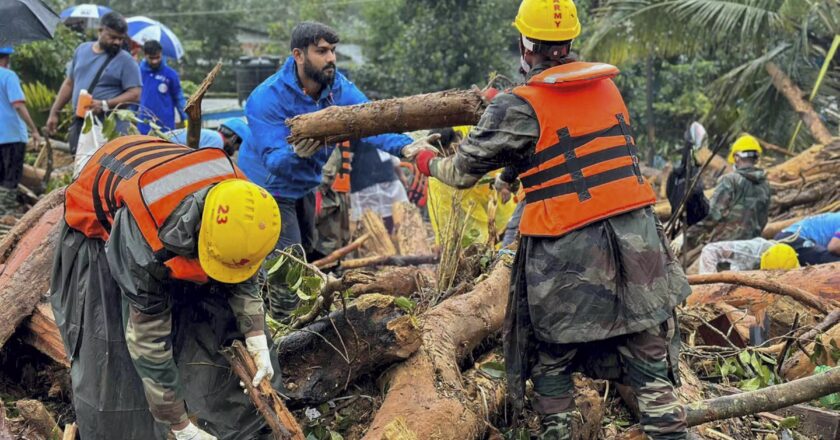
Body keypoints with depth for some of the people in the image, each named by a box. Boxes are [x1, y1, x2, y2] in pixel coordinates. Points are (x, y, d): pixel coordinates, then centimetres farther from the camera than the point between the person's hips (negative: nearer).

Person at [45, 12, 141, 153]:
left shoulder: (125, 60, -4)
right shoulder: (82, 50, 14)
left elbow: (135, 94, -11)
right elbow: (69, 83, 21)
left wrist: (104, 104, -22)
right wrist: (54, 112, 18)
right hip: (79, 123, 6)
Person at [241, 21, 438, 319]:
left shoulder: (339, 87, -16)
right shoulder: (267, 98, -32)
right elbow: (272, 160, -37)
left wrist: (403, 146, -46)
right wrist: (296, 154, -60)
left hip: (305, 186, 7)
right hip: (269, 189, -7)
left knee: (305, 253, 23)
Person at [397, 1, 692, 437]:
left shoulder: (518, 107, -10)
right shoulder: (607, 85, 6)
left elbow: (463, 171, -1)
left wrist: (430, 162, 20)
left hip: (566, 254, -4)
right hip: (635, 238, 4)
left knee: (551, 358, 16)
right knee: (648, 357, 9)